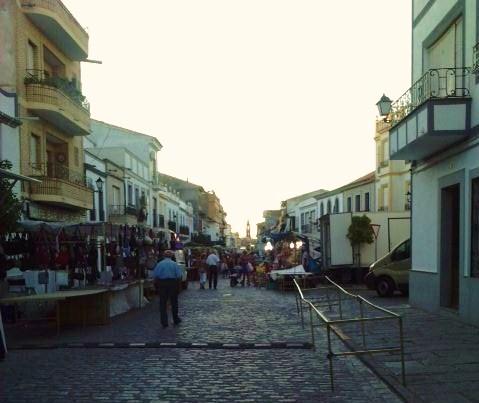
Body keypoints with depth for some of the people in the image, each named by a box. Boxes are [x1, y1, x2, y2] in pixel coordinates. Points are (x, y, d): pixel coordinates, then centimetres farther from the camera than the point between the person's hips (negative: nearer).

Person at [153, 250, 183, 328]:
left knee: (163, 304, 4)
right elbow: (179, 276, -6)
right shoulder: (174, 264, 0)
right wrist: (178, 284, 6)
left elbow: (155, 276, -4)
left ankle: (164, 323, 2)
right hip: (172, 283, 0)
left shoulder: (159, 264, 1)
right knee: (174, 302, 14)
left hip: (162, 284, 0)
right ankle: (176, 320, 24)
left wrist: (157, 285, 5)